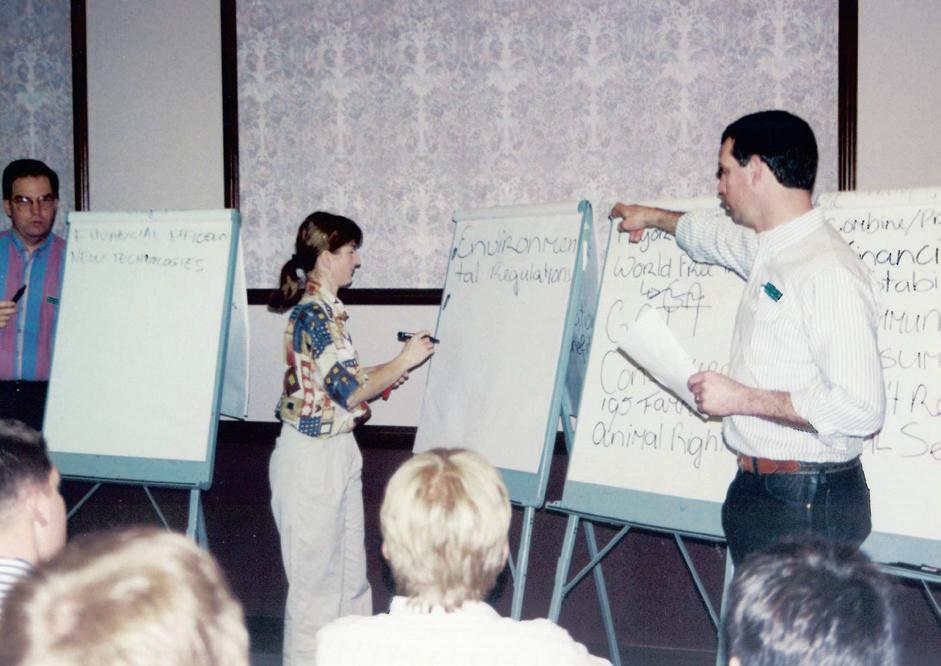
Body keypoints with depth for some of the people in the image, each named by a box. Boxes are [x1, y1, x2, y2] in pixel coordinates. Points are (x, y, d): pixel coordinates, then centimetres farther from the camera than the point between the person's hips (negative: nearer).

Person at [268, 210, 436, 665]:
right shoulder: (313, 313, -19)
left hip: (337, 452, 10)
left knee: (350, 572, 16)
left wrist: (384, 378, 8)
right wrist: (402, 362, -13)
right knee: (316, 576, 2)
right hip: (312, 456, -10)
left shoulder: (325, 309, 10)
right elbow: (351, 389, -23)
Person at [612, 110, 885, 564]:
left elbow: (861, 407, -25)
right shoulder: (767, 252, 11)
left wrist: (743, 398, -19)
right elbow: (713, 232, 37)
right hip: (755, 490, 9)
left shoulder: (829, 272, -18)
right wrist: (654, 217, 52)